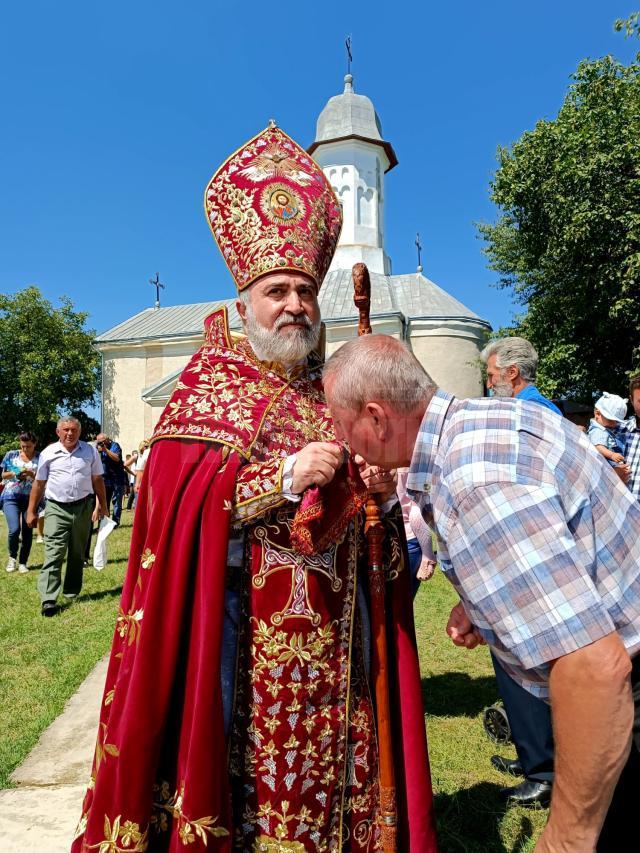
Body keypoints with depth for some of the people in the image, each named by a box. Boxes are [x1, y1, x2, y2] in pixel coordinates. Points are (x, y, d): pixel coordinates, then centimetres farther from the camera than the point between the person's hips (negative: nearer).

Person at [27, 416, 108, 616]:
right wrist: (31, 511, 7)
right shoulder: (48, 453, 2)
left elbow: (97, 480, 9)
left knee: (77, 553, 11)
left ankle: (71, 593, 25)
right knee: (54, 553, -9)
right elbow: (39, 483, 7)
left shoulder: (90, 451, 3)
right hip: (56, 509, -1)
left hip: (82, 507, 2)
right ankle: (48, 600, -10)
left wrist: (103, 508, 8)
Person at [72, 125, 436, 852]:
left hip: (333, 625, 5)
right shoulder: (208, 385, -2)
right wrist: (284, 477, -21)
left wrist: (378, 490, -3)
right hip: (242, 620, -4)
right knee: (245, 748, 3)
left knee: (325, 753, 12)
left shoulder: (331, 391, 13)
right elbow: (175, 497, -14)